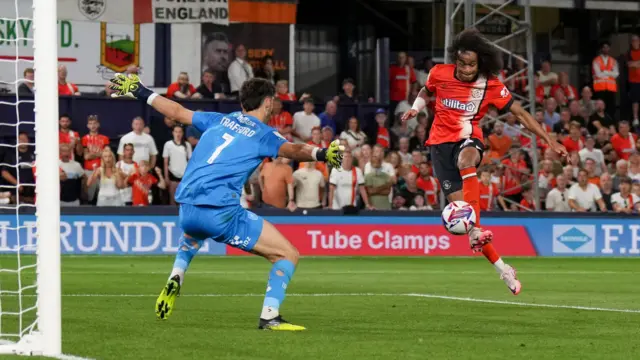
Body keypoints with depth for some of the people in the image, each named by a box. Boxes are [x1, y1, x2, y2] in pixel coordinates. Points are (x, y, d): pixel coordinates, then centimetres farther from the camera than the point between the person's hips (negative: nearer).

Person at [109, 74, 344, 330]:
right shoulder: (263, 134, 4)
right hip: (221, 212, -6)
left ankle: (176, 277, 20)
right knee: (288, 254, 1)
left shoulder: (219, 120, 20)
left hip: (187, 210, 7)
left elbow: (177, 112, 31)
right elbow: (292, 150, -19)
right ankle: (269, 316, -12)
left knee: (191, 236, 45)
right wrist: (320, 154, -34)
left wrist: (141, 93, 43)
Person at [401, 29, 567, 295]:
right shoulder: (439, 74, -4)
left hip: (468, 139, -2)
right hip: (440, 142, 2)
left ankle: (475, 230, -51)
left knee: (465, 160, -41)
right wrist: (415, 109, 0)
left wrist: (549, 141, -5)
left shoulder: (491, 86, -8)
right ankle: (501, 268, -3)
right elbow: (425, 92, 20)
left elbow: (520, 113, -1)